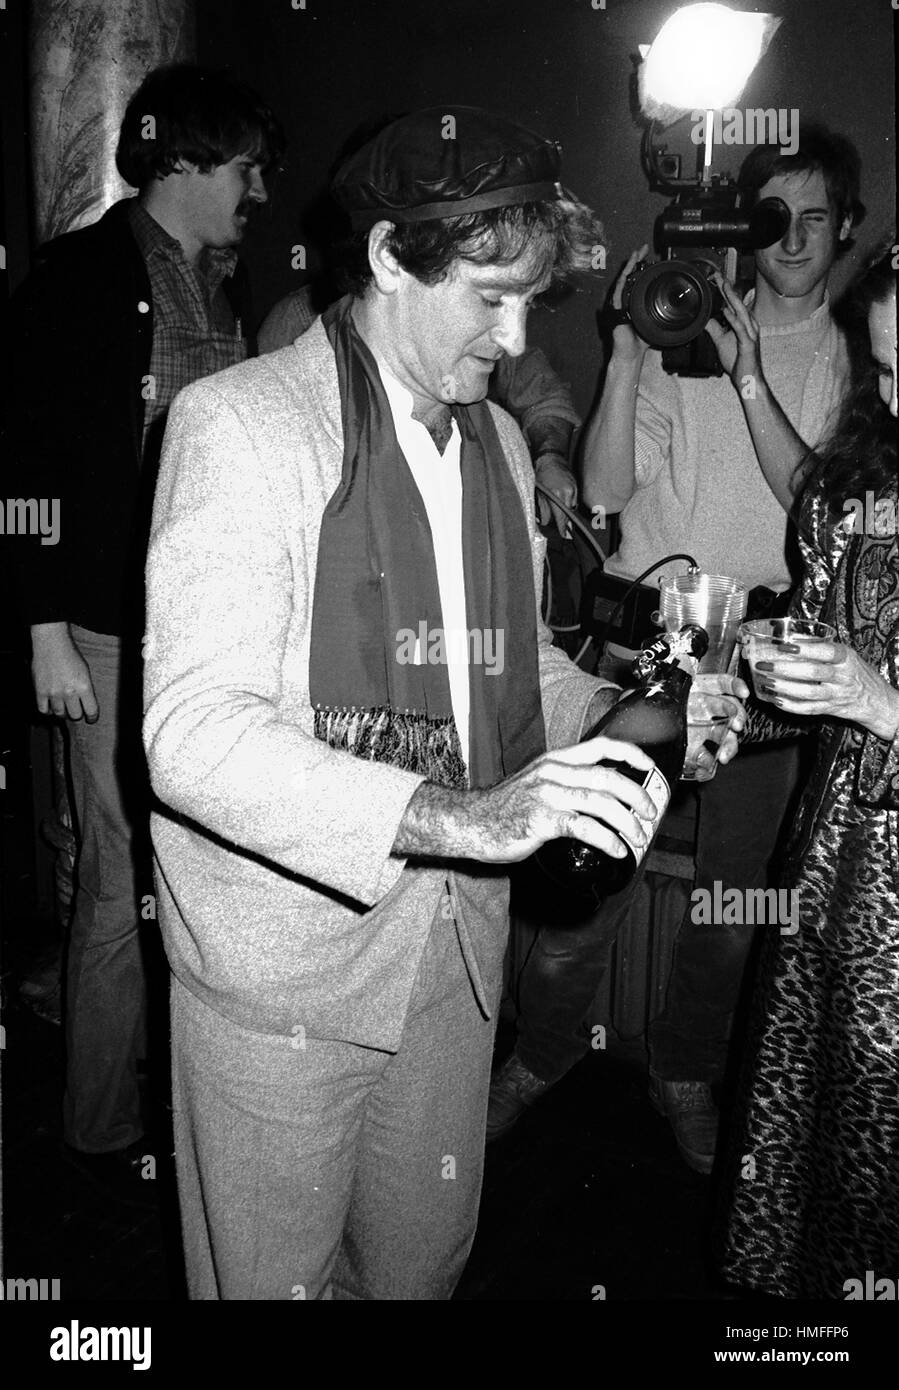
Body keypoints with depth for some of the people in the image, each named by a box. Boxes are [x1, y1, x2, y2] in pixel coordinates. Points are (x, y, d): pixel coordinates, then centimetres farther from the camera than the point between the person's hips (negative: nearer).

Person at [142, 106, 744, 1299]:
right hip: (283, 955, -6)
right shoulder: (237, 423, -14)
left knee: (426, 1257, 21)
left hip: (457, 943, 6)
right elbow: (193, 729, -24)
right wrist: (451, 814, -35)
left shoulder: (497, 442, 9)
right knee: (274, 1273, 13)